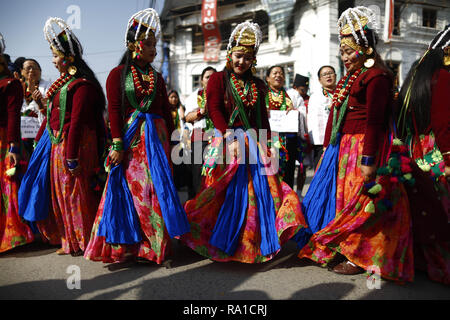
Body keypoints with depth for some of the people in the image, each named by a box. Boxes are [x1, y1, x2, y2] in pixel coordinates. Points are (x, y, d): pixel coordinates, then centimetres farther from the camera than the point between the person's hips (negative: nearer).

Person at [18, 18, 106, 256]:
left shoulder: (81, 85, -17)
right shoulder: (63, 82, 13)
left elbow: (77, 122, -22)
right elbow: (51, 115, 19)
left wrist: (72, 157, -24)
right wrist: (39, 139, 20)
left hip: (73, 145, -10)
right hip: (55, 144, 10)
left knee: (75, 193, 0)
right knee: (59, 192, 16)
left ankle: (83, 242, 17)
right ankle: (69, 241, 31)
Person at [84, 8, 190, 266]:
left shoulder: (157, 78, 14)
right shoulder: (118, 74, 2)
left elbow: (167, 112, 14)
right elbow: (114, 111, -4)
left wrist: (169, 139, 8)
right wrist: (118, 145, -11)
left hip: (156, 138, 3)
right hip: (131, 139, -3)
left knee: (157, 190, 1)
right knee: (130, 189, -1)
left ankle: (157, 248, 9)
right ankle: (125, 248, 11)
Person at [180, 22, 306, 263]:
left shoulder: (258, 86, 17)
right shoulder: (218, 79, 3)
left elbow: (263, 119, 17)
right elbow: (214, 110, -8)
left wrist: (267, 144, 7)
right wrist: (231, 139, -18)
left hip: (253, 143, 5)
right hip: (226, 141, -4)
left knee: (258, 190, 1)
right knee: (226, 194, -2)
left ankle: (252, 242, 12)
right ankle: (221, 243, 10)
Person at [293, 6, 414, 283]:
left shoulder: (376, 77, -11)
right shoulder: (348, 78, 17)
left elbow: (374, 121, -19)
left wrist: (368, 160, -22)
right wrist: (327, 147, 17)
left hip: (363, 146, -9)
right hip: (341, 146, 9)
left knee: (358, 201, -3)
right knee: (337, 195, 12)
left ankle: (358, 257, 11)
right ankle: (337, 249, 26)